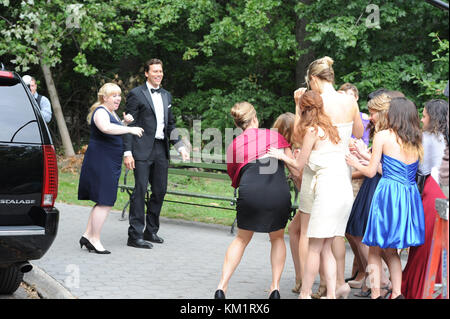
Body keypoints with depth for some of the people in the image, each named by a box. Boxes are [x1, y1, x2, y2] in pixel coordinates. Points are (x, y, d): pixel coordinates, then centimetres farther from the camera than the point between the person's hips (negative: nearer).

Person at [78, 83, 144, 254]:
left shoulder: (111, 113, 19)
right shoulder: (100, 111, -12)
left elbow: (116, 131, 29)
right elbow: (106, 128, -32)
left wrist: (125, 122, 10)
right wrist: (129, 129, -29)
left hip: (110, 164, 10)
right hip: (101, 162, -10)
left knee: (104, 201, 10)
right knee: (105, 202, -10)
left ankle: (88, 235, 14)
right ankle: (95, 240, -5)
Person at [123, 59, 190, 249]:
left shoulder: (166, 96, 18)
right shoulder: (136, 94, -3)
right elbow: (129, 125, -6)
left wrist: (180, 147, 11)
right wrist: (127, 152, -13)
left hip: (161, 150, 7)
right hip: (143, 150, -7)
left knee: (160, 190, 9)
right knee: (140, 190, -9)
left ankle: (151, 231, 22)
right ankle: (135, 235, -6)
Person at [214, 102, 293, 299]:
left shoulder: (234, 145, 19)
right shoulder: (275, 136, 19)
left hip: (250, 194, 0)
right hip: (279, 193, 0)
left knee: (242, 239, 22)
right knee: (277, 238, 26)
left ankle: (222, 287, 12)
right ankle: (275, 287, 18)